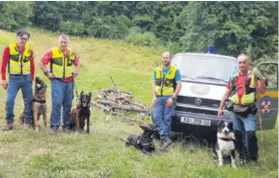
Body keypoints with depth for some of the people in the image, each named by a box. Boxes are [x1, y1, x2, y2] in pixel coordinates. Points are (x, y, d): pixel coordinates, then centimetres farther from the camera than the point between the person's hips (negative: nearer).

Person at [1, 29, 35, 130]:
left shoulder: (29, 50, 4)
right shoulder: (9, 49, -3)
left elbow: (32, 66, 10)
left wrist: (31, 79, 7)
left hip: (26, 78, 2)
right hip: (14, 78, -2)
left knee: (28, 101, 5)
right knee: (9, 100, -10)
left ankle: (28, 122, 16)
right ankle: (9, 123, 3)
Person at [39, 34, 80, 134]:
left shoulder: (72, 54, 7)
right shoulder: (52, 52, -6)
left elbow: (77, 63, 25)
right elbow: (41, 63, -2)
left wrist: (76, 73, 12)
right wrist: (47, 73, -6)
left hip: (69, 82, 4)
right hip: (57, 81, -4)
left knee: (68, 105, 8)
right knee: (57, 103, -15)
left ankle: (66, 125, 19)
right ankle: (54, 125, -7)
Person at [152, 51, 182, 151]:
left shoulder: (175, 71, 2)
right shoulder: (157, 70, 15)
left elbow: (179, 85, -2)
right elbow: (154, 84, 16)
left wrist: (172, 98, -11)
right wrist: (154, 96, 2)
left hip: (169, 97, -4)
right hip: (158, 97, 4)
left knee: (167, 119, -3)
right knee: (157, 116, -11)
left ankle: (163, 139, 2)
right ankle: (166, 139, -13)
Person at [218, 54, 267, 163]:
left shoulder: (253, 77, 1)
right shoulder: (233, 79, 13)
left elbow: (262, 91, -11)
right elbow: (226, 95, 17)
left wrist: (260, 78, -23)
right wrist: (221, 108, 13)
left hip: (248, 112, -5)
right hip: (234, 112, 5)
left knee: (250, 134, -18)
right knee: (237, 135, 8)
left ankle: (253, 157, -5)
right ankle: (242, 156, 21)